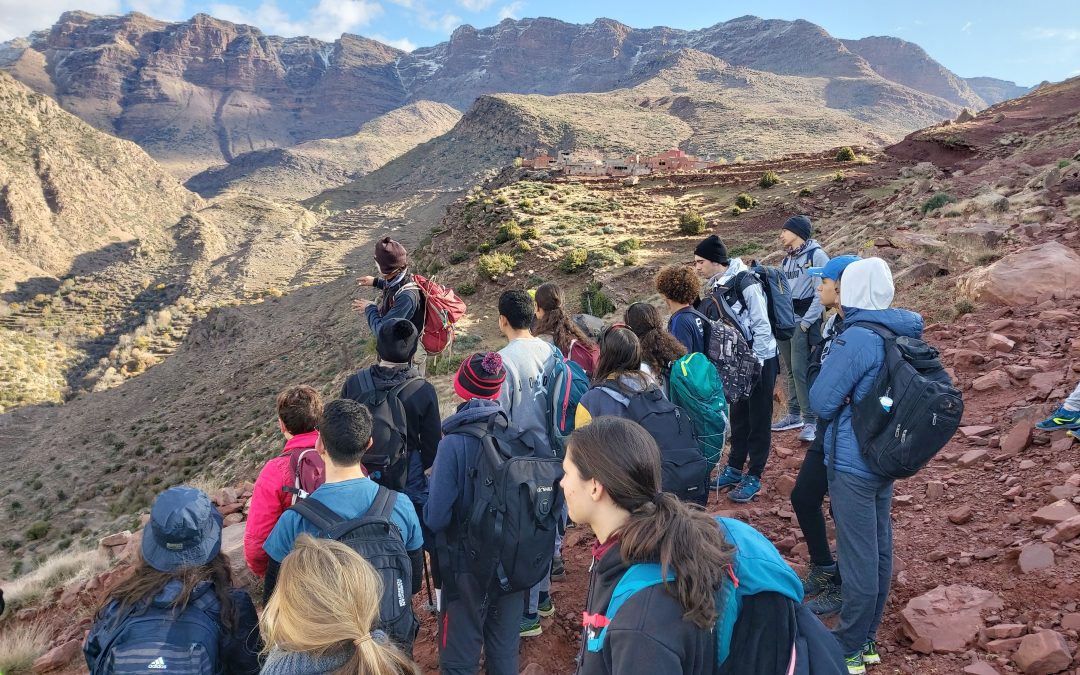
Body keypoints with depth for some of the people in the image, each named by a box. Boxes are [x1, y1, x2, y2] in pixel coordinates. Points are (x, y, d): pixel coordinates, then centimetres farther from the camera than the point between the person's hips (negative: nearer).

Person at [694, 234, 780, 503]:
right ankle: (734, 469, 29)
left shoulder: (745, 283, -19)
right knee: (738, 416, 17)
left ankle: (753, 477, 12)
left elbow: (762, 326, -18)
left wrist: (755, 363, -19)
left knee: (758, 419, 3)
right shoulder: (715, 286, 5)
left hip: (760, 361, -8)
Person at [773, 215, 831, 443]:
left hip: (804, 321, -8)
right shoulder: (787, 259, 18)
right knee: (790, 370, 11)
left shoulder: (816, 255, -7)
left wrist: (807, 322, -16)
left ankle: (811, 420, -6)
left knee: (800, 370, -12)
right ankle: (794, 414, 20)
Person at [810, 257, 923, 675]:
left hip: (853, 464, -8)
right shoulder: (903, 333, 4)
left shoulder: (857, 339, -22)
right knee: (879, 551, 16)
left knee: (857, 557, 3)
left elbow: (821, 402, -17)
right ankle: (867, 639, 31)